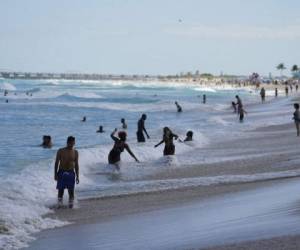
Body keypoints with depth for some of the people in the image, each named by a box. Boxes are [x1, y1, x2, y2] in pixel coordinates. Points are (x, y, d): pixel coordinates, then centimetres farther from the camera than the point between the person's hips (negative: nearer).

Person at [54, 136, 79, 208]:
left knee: (71, 190, 0)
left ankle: (71, 204, 8)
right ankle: (60, 204, 7)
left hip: (71, 173, 1)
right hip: (62, 172, -1)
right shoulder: (61, 151, -1)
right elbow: (56, 163, 2)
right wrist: (55, 174, -3)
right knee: (61, 190, -1)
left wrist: (77, 176, 5)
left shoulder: (75, 152, 4)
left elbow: (76, 164, 9)